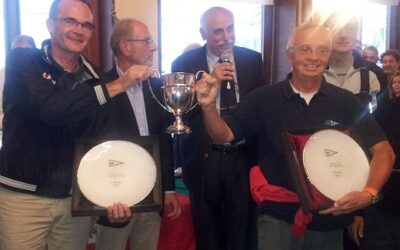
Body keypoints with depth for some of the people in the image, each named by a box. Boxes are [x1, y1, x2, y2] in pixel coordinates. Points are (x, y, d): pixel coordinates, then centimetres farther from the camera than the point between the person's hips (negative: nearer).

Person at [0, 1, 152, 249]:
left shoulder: (94, 78, 3)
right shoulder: (22, 61, -7)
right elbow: (47, 108, -26)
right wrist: (116, 86, -28)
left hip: (76, 198, 3)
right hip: (22, 196, -3)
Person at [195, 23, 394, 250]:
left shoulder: (346, 102, -4)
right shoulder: (264, 98, -5)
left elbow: (383, 150, -4)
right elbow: (225, 135, -6)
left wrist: (369, 193, -21)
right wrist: (209, 106, -25)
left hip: (329, 219, 2)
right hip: (278, 216, -2)